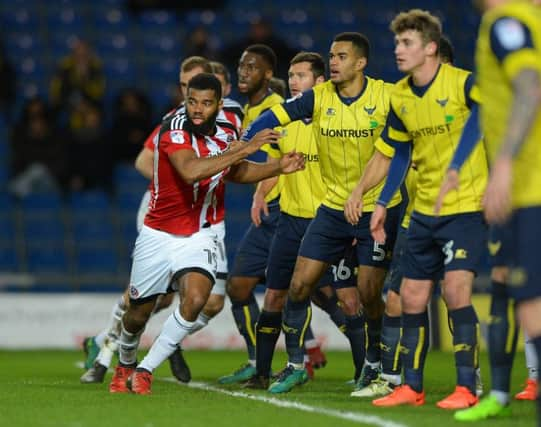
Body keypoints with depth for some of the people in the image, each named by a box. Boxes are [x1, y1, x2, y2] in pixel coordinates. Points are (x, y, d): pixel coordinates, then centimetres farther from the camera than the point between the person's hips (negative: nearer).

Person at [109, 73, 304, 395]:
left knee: (195, 299, -24)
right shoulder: (175, 128, -20)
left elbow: (235, 172, 21)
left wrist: (279, 168, 7)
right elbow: (191, 171, -39)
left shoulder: (227, 132, -1)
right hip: (159, 234, -3)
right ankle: (125, 364, 44)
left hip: (199, 236, 3)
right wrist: (246, 148, -38)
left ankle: (145, 370, -10)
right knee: (138, 313, 11)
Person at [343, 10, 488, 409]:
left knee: (456, 290, -17)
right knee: (412, 298, 6)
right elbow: (388, 151, 19)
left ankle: (466, 388, -10)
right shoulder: (399, 98, 5)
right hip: (424, 210, 6)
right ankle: (411, 387, 17)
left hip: (467, 205, -6)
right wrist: (361, 191, 14)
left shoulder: (464, 84, -14)